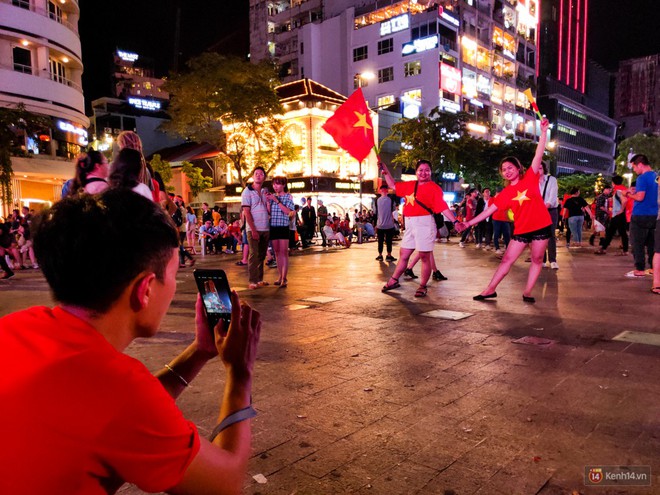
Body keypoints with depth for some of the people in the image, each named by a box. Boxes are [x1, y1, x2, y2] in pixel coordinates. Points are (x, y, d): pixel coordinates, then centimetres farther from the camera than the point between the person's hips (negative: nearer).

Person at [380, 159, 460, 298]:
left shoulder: (434, 187, -7)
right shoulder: (410, 185, 12)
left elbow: (443, 207, -14)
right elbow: (393, 185, 26)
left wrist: (455, 221, -24)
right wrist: (385, 171, 20)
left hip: (424, 224, -7)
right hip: (410, 224, 7)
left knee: (425, 257, 1)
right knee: (403, 254, 17)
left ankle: (422, 287, 11)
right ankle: (393, 281, 29)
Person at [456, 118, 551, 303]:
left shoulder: (530, 178, -2)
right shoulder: (506, 193, 2)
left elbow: (538, 155, -12)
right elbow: (490, 209, -1)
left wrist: (544, 132, -22)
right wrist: (469, 223, -8)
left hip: (541, 226, -2)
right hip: (521, 229, 2)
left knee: (537, 259, 4)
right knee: (507, 259, 3)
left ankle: (527, 292, 13)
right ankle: (490, 290, 7)